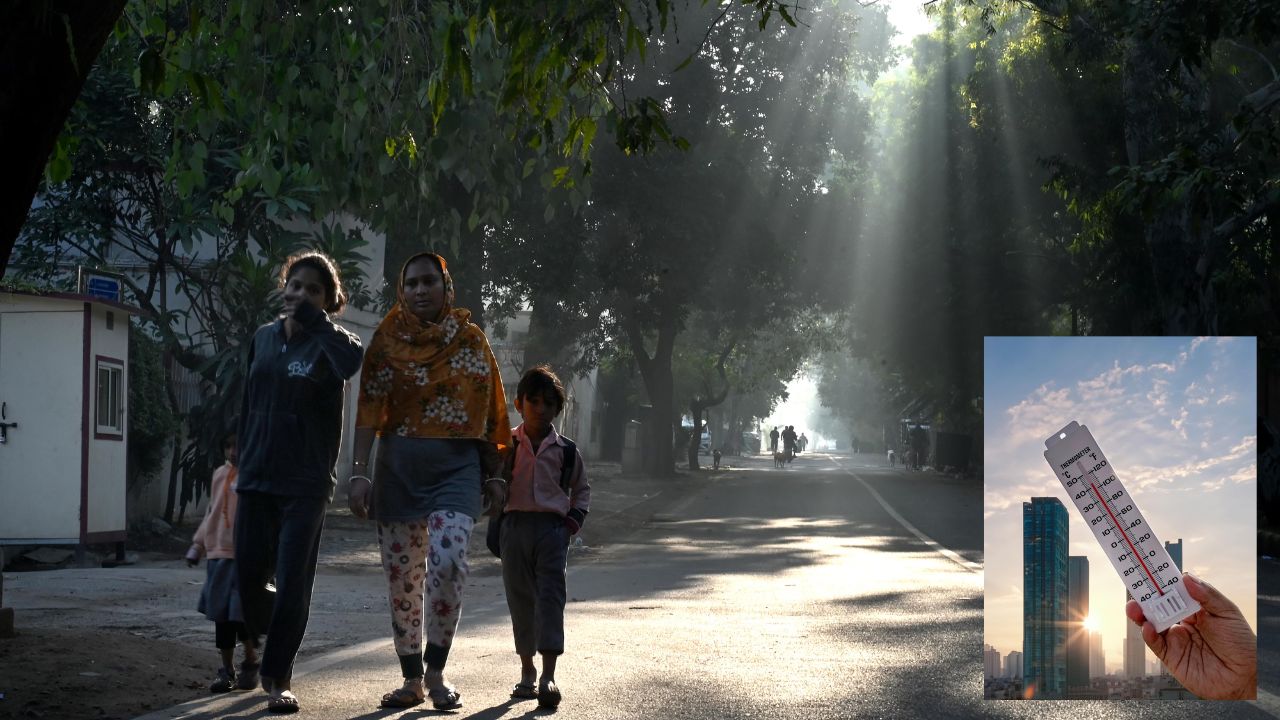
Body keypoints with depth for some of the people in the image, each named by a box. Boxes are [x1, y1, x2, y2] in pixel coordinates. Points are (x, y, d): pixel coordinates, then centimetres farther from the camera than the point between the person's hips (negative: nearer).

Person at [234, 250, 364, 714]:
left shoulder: (328, 343, -5)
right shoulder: (264, 338, 10)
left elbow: (353, 362, -30)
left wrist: (312, 319, -23)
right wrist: (245, 461, 17)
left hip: (305, 484, -4)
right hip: (257, 479, 5)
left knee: (293, 584, -4)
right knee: (248, 578, 6)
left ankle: (279, 679, 6)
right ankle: (272, 650, 33)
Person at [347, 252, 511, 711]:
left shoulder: (471, 339, 7)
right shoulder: (387, 341, 3)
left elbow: (490, 413, 10)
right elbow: (369, 410, -3)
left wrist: (495, 476, 8)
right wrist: (359, 473, -11)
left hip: (457, 466, -1)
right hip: (399, 466, 1)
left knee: (448, 562, -21)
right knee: (402, 576, 4)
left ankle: (436, 673, -7)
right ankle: (412, 680, 16)